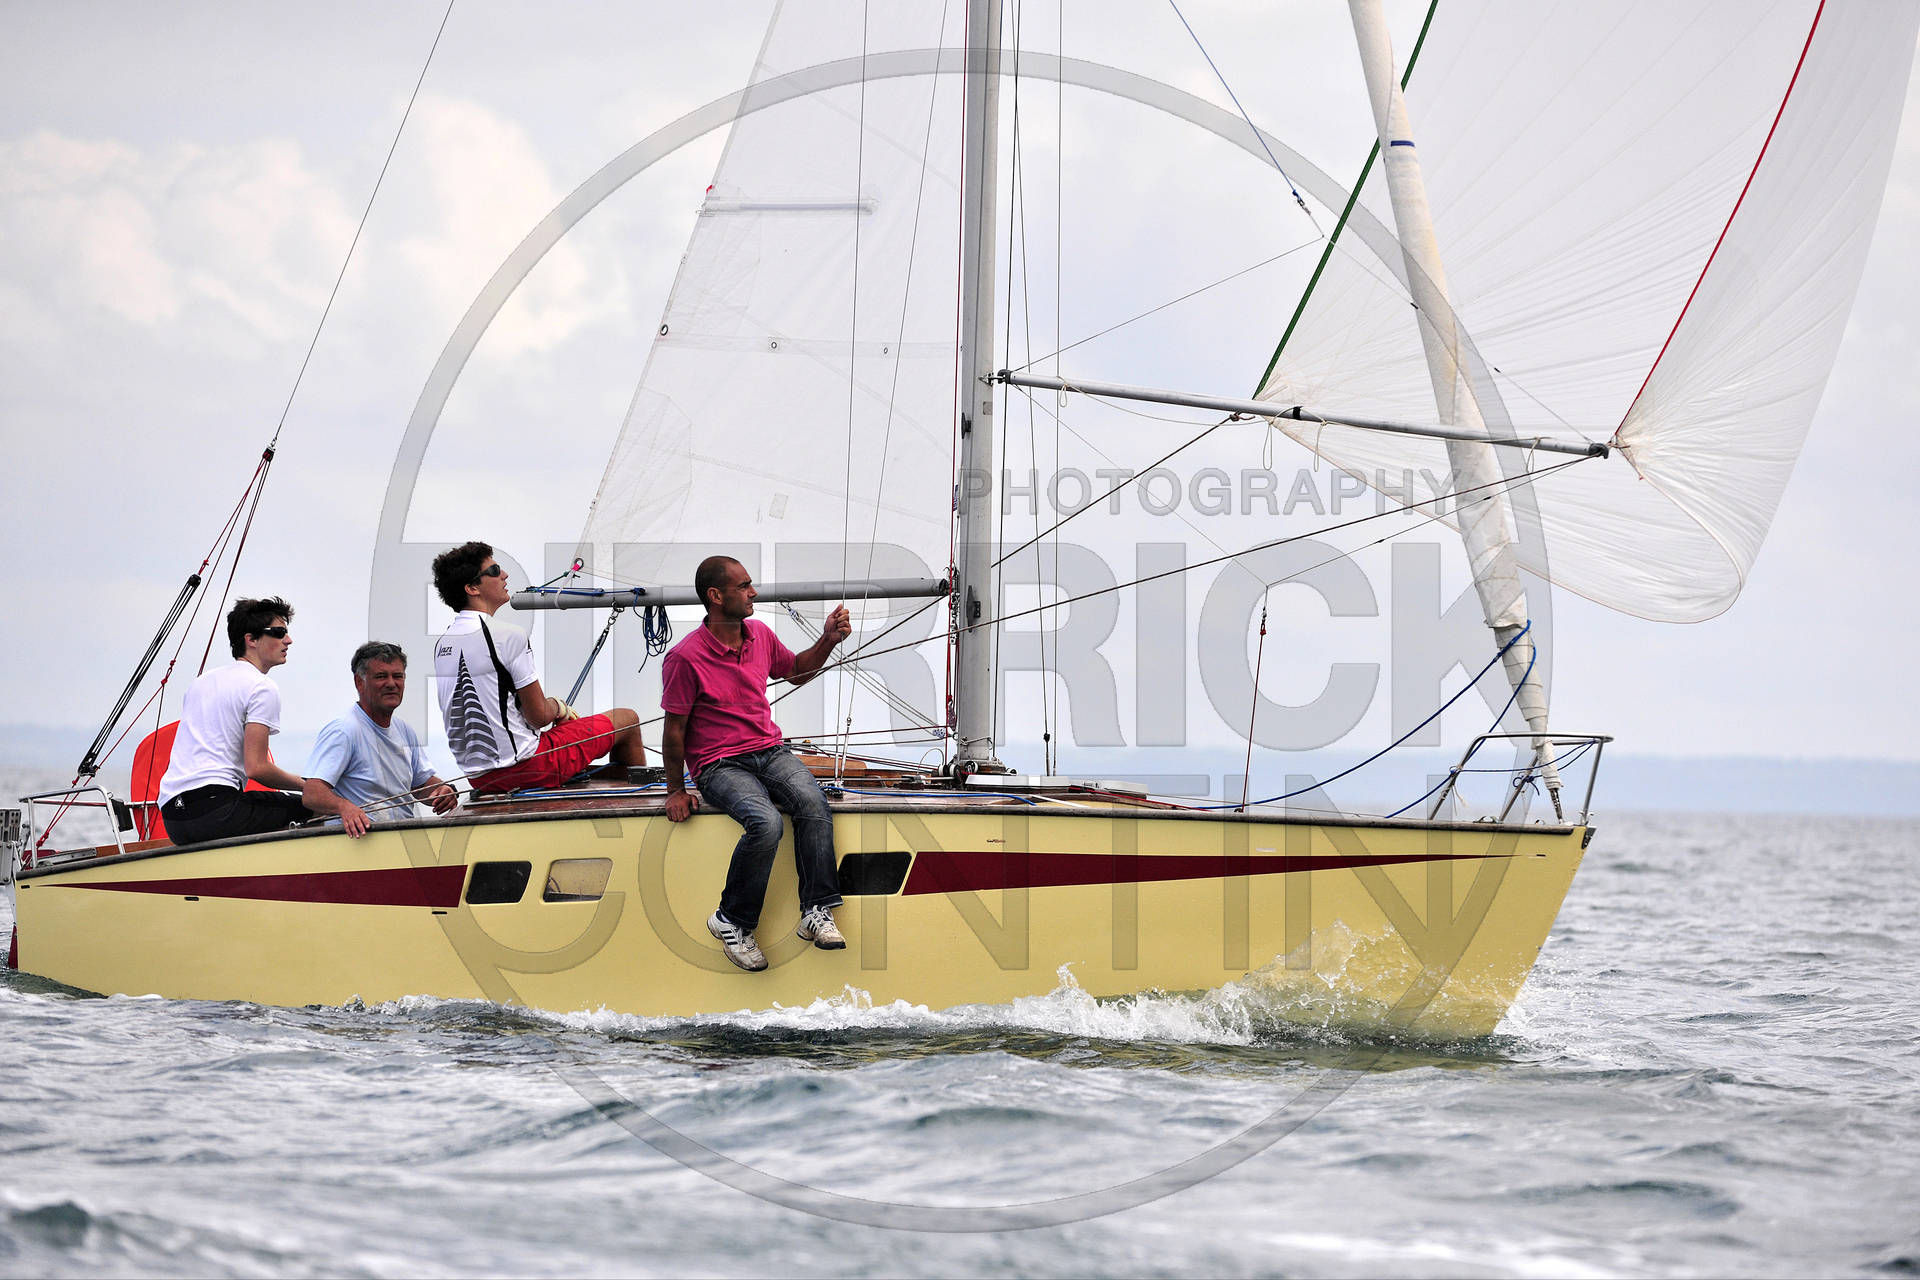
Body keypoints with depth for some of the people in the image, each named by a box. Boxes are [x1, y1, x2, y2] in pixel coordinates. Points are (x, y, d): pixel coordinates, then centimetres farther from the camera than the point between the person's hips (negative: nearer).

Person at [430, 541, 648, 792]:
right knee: (627, 720, 9)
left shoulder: (441, 645, 8)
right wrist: (559, 707, 8)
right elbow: (539, 715, -14)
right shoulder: (508, 635, -18)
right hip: (522, 766, -8)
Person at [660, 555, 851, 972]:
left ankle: (816, 911, -24)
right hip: (719, 765, -5)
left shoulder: (760, 634, 9)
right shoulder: (685, 658, -10)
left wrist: (828, 640, 12)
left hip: (770, 750, 5)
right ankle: (732, 922, -14)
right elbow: (674, 729, -4)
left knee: (812, 801, -27)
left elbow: (796, 672, 28)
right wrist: (676, 790, -2)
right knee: (765, 824, -33)